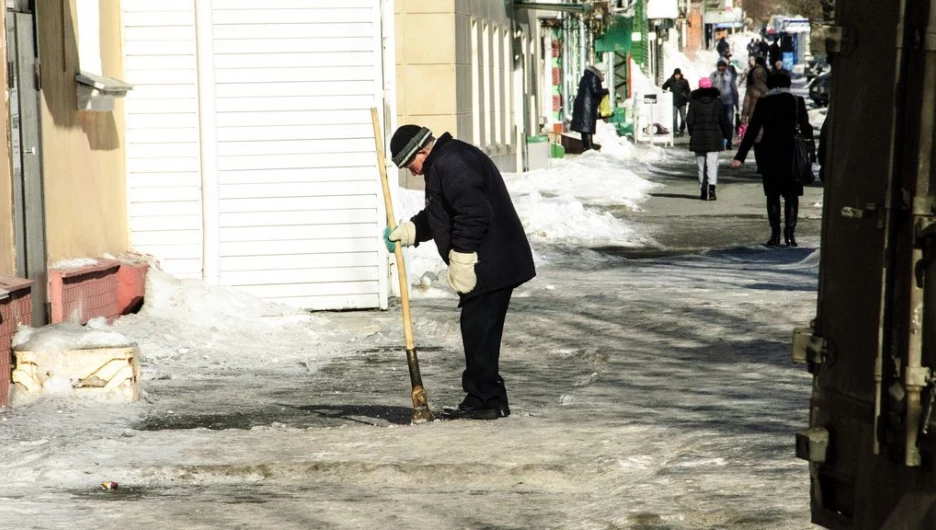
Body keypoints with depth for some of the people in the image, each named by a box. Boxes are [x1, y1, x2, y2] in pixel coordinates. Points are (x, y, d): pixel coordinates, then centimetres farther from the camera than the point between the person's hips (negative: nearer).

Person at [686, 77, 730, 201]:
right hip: (714, 137, 0)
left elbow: (690, 120, -3)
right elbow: (723, 120, 3)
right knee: (712, 163, -4)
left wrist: (692, 134, 11)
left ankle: (703, 191, 13)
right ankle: (712, 186, -26)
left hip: (698, 137, 0)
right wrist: (723, 134, 14)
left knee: (701, 164, 10)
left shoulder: (694, 102, -2)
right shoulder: (718, 102, 1)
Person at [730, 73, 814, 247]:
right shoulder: (797, 102, -1)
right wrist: (808, 136, 26)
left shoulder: (763, 103, 0)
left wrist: (740, 157, -1)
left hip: (768, 153, 0)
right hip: (791, 153, 0)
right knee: (791, 195, 6)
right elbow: (805, 128, 1)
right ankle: (789, 232, -6)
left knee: (772, 195, 9)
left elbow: (752, 131, -3)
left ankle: (775, 234, 4)